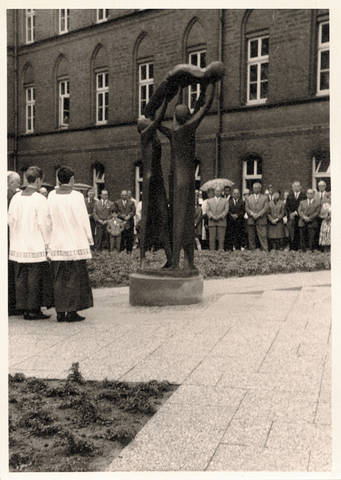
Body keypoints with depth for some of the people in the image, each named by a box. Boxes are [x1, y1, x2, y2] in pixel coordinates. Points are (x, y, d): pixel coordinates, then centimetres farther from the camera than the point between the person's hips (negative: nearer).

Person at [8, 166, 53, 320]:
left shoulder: (16, 197, 5)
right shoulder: (40, 199, -12)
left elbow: (11, 220, 8)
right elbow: (44, 224, -13)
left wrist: (15, 240, 18)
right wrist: (47, 243, -4)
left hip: (18, 246, 6)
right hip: (36, 247, -6)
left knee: (21, 278, 11)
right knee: (35, 278, 2)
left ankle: (24, 308, 17)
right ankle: (34, 309, 5)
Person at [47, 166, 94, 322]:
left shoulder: (51, 196, 0)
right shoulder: (77, 196, -10)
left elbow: (49, 220, 3)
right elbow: (84, 220, -7)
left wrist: (50, 241, 12)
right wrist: (89, 240, 3)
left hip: (57, 243, 4)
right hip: (75, 243, -4)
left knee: (59, 279, 10)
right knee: (74, 278, 4)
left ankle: (60, 312, 14)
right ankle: (72, 311, 5)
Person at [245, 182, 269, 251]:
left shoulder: (265, 197, 11)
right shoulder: (248, 198, 16)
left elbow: (266, 208, -1)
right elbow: (246, 208, 6)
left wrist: (258, 215, -14)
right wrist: (252, 214, -12)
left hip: (261, 220, -2)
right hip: (251, 221, 2)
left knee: (263, 237, -9)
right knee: (251, 238, 2)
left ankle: (265, 251, -9)